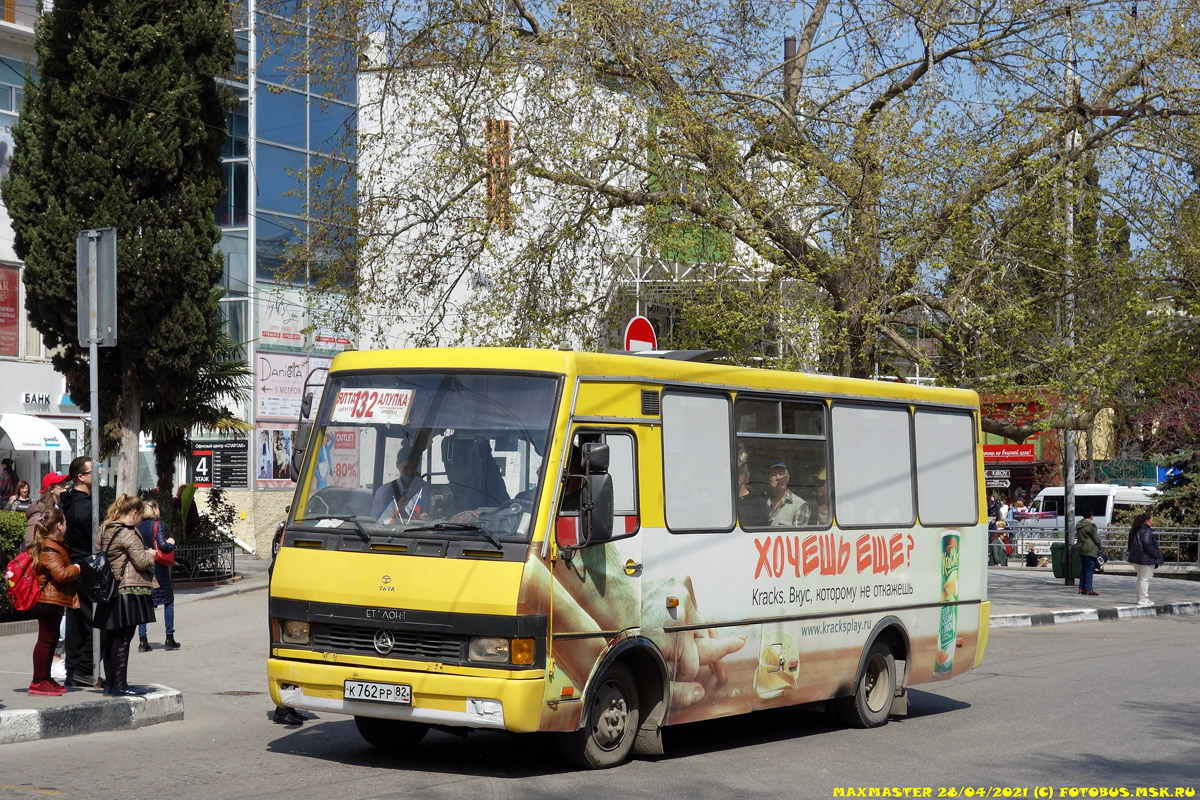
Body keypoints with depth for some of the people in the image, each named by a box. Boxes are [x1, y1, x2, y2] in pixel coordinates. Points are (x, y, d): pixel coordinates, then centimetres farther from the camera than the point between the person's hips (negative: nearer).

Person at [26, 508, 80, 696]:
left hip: (53, 602, 11)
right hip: (49, 601, -11)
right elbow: (61, 574, -24)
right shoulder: (49, 550, -18)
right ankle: (38, 682, -2)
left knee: (51, 639, 16)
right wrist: (76, 568, -10)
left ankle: (45, 679, 24)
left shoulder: (53, 546, 15)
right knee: (46, 639, -6)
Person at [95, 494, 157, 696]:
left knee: (110, 638, 11)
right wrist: (151, 555, 5)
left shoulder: (104, 530, 13)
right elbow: (142, 561, -17)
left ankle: (111, 683, 17)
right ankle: (120, 685, -5)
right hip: (127, 591, -9)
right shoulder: (127, 533, -13)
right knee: (123, 638, -6)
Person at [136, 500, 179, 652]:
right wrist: (171, 543, 2)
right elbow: (163, 545, -17)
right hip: (158, 567, -4)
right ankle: (169, 639, 6)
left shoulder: (138, 527, 5)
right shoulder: (157, 525, -9)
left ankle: (142, 640, 1)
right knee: (168, 601, 8)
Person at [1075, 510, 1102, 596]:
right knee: (1089, 569, -6)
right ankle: (1088, 589, -10)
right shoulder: (1090, 525, -13)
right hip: (1090, 550, -8)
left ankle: (1082, 588, 13)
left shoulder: (1079, 525, 12)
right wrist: (1100, 547, 6)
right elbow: (1096, 538, -10)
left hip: (1081, 550, 8)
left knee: (1083, 569, 12)